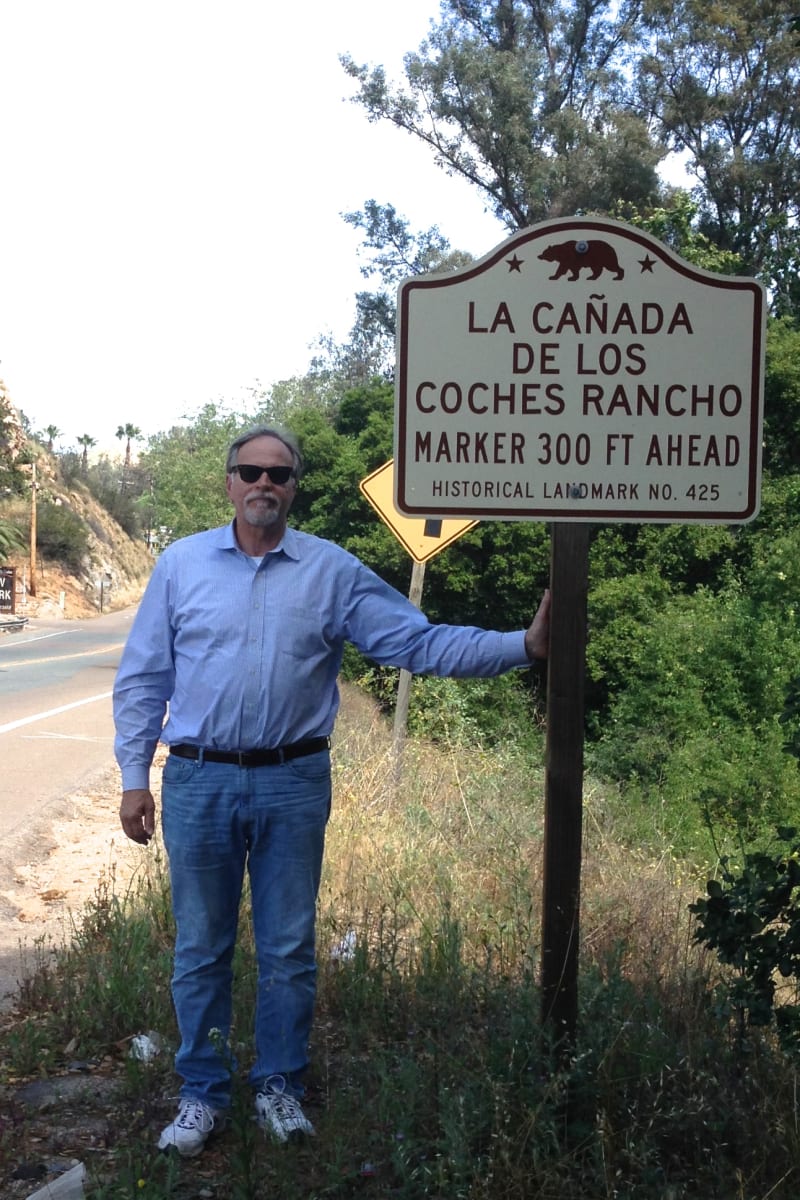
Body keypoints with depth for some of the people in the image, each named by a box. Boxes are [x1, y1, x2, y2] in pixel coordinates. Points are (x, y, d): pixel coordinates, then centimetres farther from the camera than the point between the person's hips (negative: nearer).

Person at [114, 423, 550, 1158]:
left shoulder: (333, 571, 0)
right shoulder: (181, 564, 2)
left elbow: (420, 643, -4)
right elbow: (142, 679, 4)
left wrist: (523, 646, -14)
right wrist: (135, 776, -1)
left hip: (293, 785, 0)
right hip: (199, 784, 0)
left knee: (288, 950, 10)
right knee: (200, 950, 10)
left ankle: (280, 1087, 28)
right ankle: (202, 1095, 26)